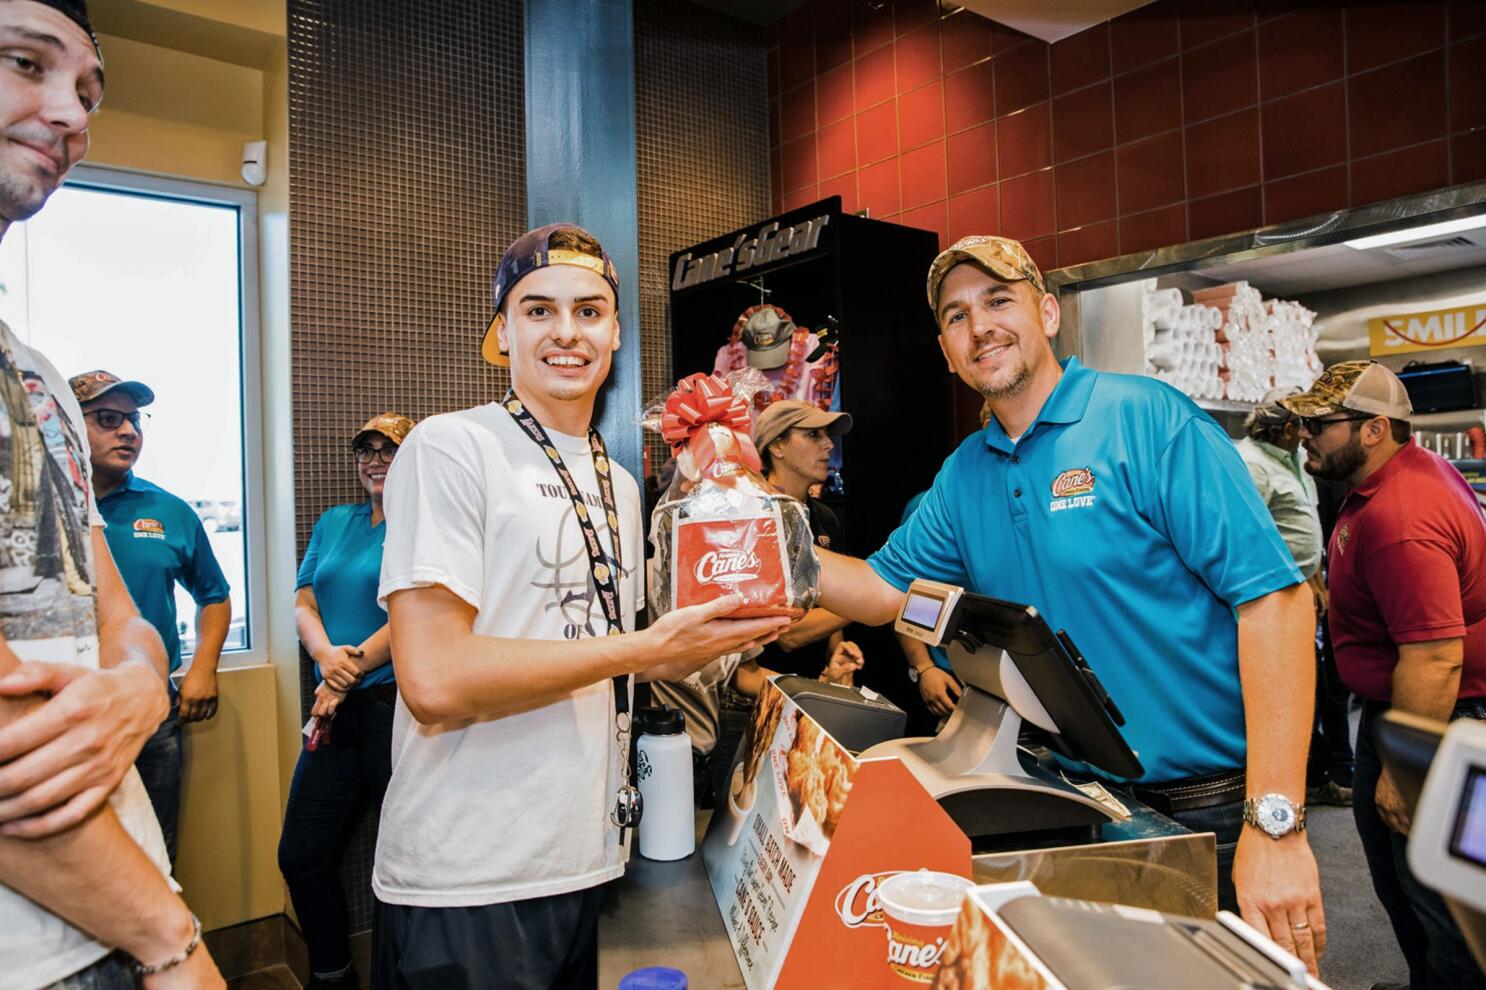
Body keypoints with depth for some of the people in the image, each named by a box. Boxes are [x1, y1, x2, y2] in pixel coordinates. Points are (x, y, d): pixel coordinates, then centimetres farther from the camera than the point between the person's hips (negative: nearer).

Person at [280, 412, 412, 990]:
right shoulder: (333, 523, 15)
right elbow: (303, 603, 9)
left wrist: (350, 672, -13)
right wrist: (326, 653, -11)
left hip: (398, 704, -6)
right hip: (336, 710, 7)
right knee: (300, 856, 11)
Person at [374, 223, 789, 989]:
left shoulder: (619, 485, 11)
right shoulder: (449, 450, -12)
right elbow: (434, 681, -22)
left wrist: (714, 639, -1)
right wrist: (648, 648, -18)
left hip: (586, 864, 7)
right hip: (466, 884, -7)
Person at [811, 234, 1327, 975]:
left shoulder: (1147, 420, -16)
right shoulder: (963, 475, 4)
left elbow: (1273, 597, -20)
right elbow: (882, 591, 8)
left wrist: (1275, 826, -24)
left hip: (1204, 806, -5)